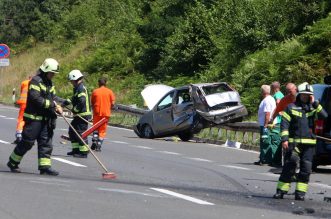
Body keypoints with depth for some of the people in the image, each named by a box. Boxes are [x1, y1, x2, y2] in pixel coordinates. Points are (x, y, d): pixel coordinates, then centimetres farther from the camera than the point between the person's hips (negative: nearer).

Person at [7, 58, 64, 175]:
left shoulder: (49, 83, 16)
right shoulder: (36, 81, -13)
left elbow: (53, 98, 14)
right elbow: (36, 98, -23)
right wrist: (52, 105, -22)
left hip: (45, 119, 8)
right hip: (34, 118, -8)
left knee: (46, 142, 3)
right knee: (27, 141, -2)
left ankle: (45, 166, 3)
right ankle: (13, 162, 12)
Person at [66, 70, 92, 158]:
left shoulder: (81, 88, -16)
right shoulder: (78, 87, 17)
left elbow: (82, 101, -26)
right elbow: (74, 99, 27)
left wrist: (75, 109, -16)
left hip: (83, 114, -11)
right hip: (79, 115, 11)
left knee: (80, 132, -8)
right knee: (72, 130, 18)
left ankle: (83, 152, -6)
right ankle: (76, 149, 24)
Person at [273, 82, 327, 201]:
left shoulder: (313, 108, 11)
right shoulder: (291, 107, 6)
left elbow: (324, 116, -6)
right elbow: (284, 124, 1)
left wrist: (314, 103, -8)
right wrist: (284, 139, -9)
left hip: (309, 143, 2)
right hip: (294, 142, -2)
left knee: (306, 169, -1)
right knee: (289, 166, -6)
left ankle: (300, 192, 5)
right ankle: (281, 191, 0)